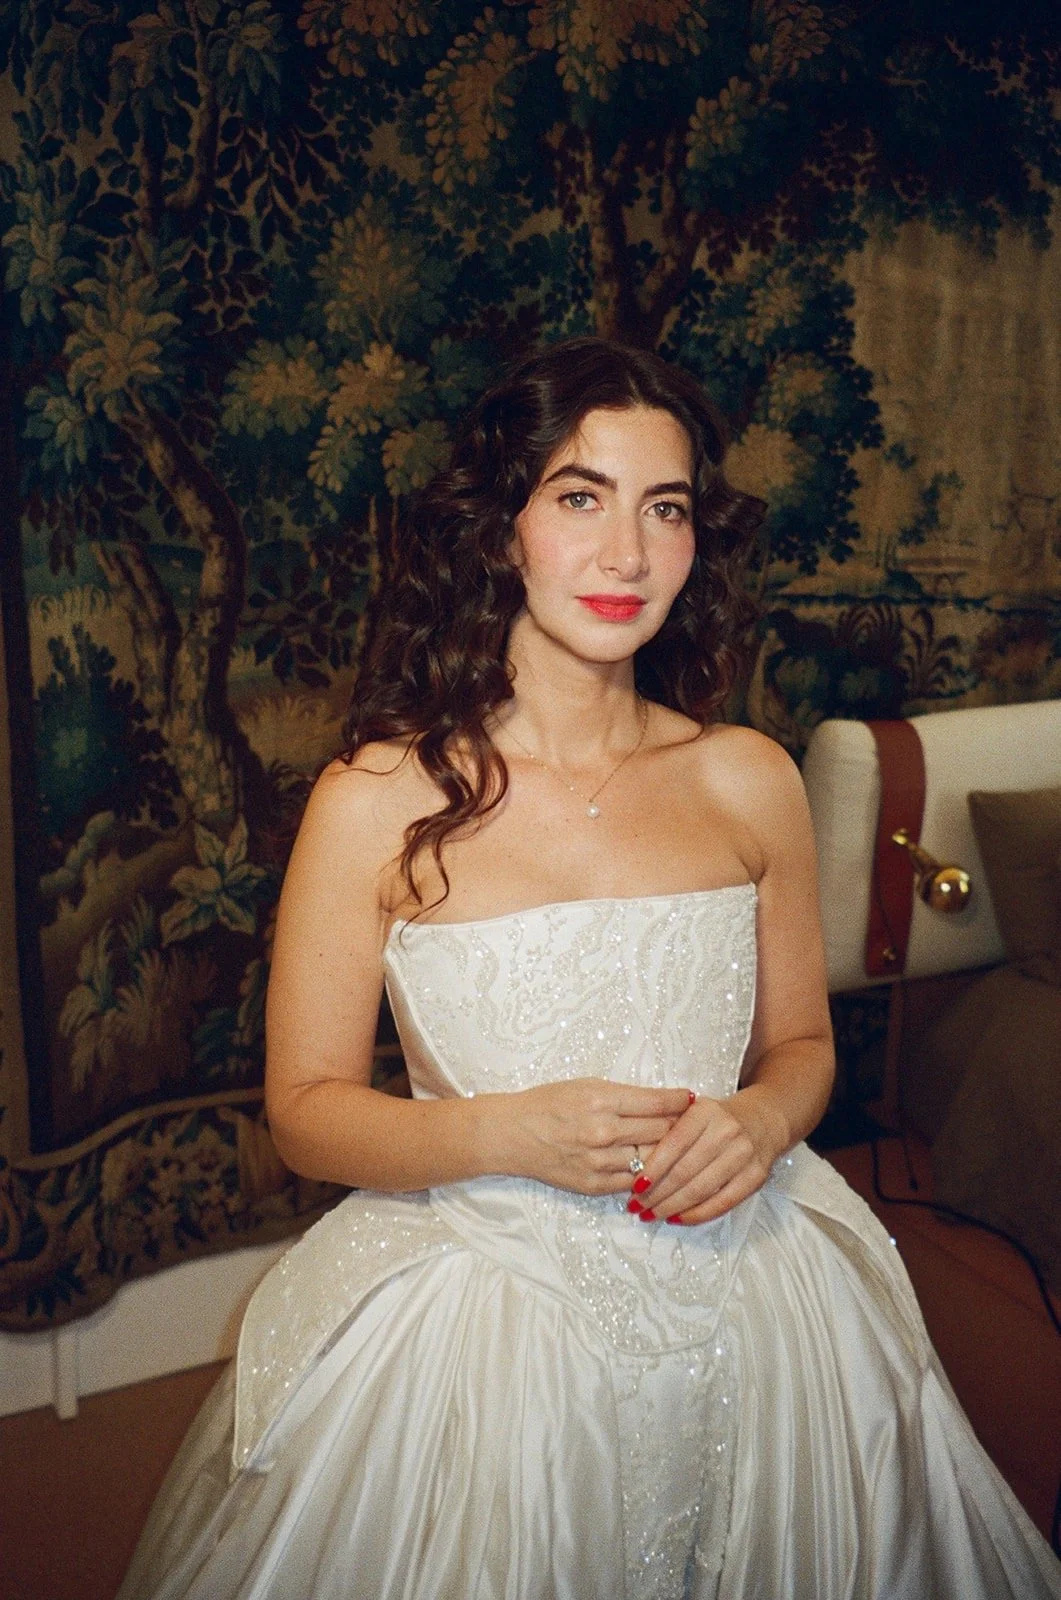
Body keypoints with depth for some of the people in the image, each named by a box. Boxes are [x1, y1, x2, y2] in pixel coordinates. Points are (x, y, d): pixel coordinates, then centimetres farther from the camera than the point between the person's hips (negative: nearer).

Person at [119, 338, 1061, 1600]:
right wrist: (511, 1133, -21)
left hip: (738, 1297, 3)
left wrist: (764, 1120, -12)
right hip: (476, 1321, -2)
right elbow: (305, 1113, -6)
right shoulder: (379, 800, -11)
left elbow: (802, 1041, 10)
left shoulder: (749, 782, -1)